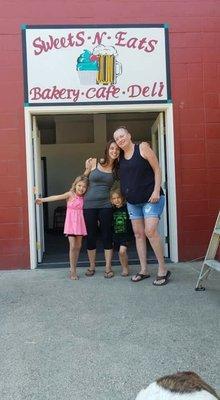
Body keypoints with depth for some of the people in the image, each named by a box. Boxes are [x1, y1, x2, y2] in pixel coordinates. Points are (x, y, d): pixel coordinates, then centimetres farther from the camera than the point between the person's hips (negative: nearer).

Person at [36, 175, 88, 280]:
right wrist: (43, 199, -31)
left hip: (80, 223, 4)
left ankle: (73, 269, 20)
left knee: (78, 246, 7)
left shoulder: (84, 198, 5)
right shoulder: (70, 194, -7)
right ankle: (72, 271, 2)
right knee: (72, 246, -8)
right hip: (71, 223, -4)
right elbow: (57, 197, -19)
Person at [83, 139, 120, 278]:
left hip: (106, 205, 0)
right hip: (89, 204, 0)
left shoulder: (117, 169, 4)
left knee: (107, 236, 3)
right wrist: (87, 169, -7)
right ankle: (92, 266, 23)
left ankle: (108, 267, 14)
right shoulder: (94, 163, 0)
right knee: (91, 236, 8)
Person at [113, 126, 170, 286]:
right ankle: (144, 270, 16)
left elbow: (157, 169, -7)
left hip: (150, 198, -6)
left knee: (150, 231, -17)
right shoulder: (120, 157, 10)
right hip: (132, 201, 7)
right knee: (138, 234, 7)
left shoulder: (143, 147, -5)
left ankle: (163, 270, -6)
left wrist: (156, 191, -16)